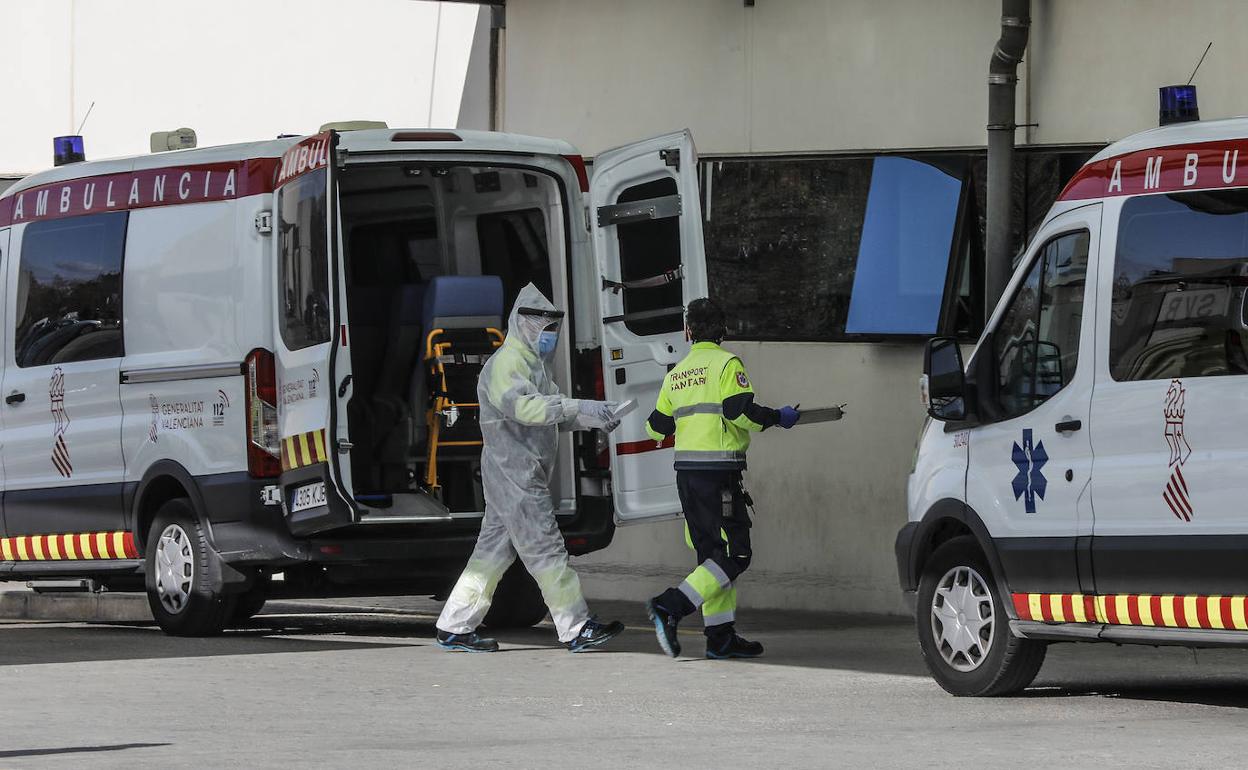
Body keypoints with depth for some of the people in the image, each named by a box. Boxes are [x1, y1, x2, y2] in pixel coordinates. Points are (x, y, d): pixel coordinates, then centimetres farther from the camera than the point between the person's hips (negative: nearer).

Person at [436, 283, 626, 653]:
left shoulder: (533, 363, 21)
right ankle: (578, 629, -6)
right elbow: (522, 405, -31)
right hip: (513, 473, -11)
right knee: (544, 549, -8)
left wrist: (594, 418, 1)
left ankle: (454, 628, 13)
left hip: (526, 476, 11)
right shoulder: (506, 363, -14)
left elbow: (551, 414, 20)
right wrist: (580, 409, -37)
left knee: (494, 549, 11)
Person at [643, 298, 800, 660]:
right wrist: (779, 418, -2)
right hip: (718, 471, -7)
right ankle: (670, 608, -18)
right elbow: (740, 411, -17)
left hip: (686, 473, 7)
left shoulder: (676, 374, 14)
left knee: (713, 554, 12)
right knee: (733, 555, -6)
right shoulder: (726, 364, -5)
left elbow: (657, 427, 19)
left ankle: (721, 637, 8)